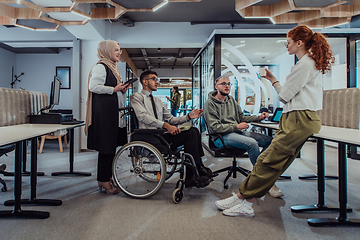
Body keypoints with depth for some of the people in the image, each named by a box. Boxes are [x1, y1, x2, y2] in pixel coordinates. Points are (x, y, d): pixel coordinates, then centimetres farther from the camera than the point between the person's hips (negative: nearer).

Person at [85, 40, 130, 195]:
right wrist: (114, 89, -15)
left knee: (112, 144, 11)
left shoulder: (112, 67, 22)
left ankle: (108, 177, 21)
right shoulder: (100, 67, -8)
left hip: (113, 110, 10)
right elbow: (94, 87, -18)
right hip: (104, 111, -10)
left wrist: (122, 89, 11)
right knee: (106, 145, -7)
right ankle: (103, 181, 3)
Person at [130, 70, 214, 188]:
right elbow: (143, 116, -13)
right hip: (146, 137, -7)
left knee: (193, 132, -14)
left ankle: (191, 177, -17)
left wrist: (188, 117, 4)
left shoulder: (158, 101, 28)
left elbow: (170, 119, 21)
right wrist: (165, 125, -23)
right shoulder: (137, 97, 5)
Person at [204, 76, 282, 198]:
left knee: (269, 140, -9)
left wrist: (258, 117, 6)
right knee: (252, 143, -32)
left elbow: (241, 117, 22)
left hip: (238, 132, 8)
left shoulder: (232, 100, 19)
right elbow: (215, 127, -12)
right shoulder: (210, 103, -4)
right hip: (222, 137, -8)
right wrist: (236, 126, -16)